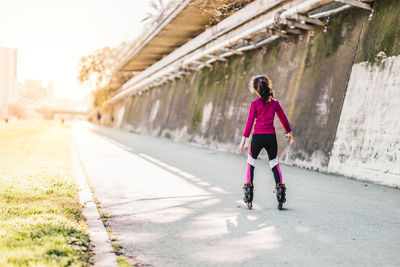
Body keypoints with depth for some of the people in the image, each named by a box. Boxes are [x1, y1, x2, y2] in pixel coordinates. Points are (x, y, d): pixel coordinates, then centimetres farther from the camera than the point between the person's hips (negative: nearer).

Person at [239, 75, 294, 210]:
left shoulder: (255, 103, -4)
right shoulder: (275, 103, 5)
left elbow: (249, 123, -6)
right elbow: (284, 119, 14)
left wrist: (243, 140, -2)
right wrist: (289, 133, 28)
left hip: (257, 136, -2)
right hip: (271, 137, 2)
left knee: (250, 162, 14)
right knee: (274, 163, 13)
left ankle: (249, 186, 7)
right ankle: (280, 188, 0)